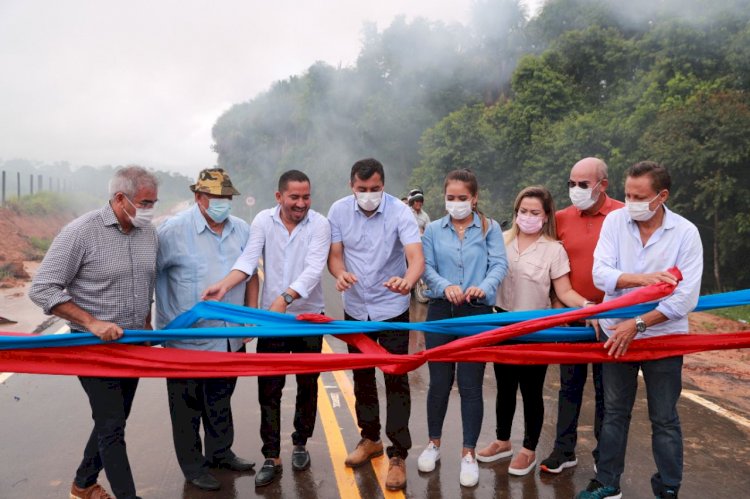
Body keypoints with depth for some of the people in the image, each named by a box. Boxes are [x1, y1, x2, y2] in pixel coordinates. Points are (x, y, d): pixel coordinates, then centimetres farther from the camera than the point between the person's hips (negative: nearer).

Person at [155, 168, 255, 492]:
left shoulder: (242, 229, 2)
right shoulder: (174, 231, -14)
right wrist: (155, 320, -6)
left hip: (230, 339, 5)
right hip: (188, 340, -5)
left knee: (221, 401, 22)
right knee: (188, 407, 11)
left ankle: (220, 453, 41)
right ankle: (193, 466, 29)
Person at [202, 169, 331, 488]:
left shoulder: (319, 224, -10)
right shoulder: (263, 220, -2)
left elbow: (313, 270, -22)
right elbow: (248, 259, -10)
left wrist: (285, 299, -36)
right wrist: (224, 285, -28)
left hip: (308, 317, -1)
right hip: (271, 317, 1)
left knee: (307, 386, 13)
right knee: (268, 390, 5)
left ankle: (300, 444, 34)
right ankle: (271, 458, 18)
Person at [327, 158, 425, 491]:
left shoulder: (400, 212, -17)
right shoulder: (339, 211, -8)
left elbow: (417, 256, -29)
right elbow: (334, 255, -4)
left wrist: (407, 281, -51)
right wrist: (340, 273, -28)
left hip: (392, 309, -3)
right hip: (355, 309, 4)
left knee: (396, 381, -2)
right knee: (362, 377, 16)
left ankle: (398, 455, 10)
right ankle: (370, 438, 36)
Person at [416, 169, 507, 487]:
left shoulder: (490, 228, 2)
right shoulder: (433, 230, 6)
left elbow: (499, 265, -8)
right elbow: (426, 268, -3)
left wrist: (484, 287, -29)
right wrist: (445, 286, -23)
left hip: (477, 314, -1)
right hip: (441, 312, 2)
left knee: (470, 385, 4)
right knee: (439, 381, 10)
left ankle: (468, 453, 19)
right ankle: (434, 442, 31)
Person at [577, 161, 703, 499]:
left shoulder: (686, 233, -10)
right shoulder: (615, 221, -5)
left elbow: (685, 298, -15)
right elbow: (601, 274, -14)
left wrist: (638, 324, -19)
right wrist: (641, 279, -29)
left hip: (663, 336, -2)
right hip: (617, 333, 2)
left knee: (664, 419, 10)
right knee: (614, 412, 14)